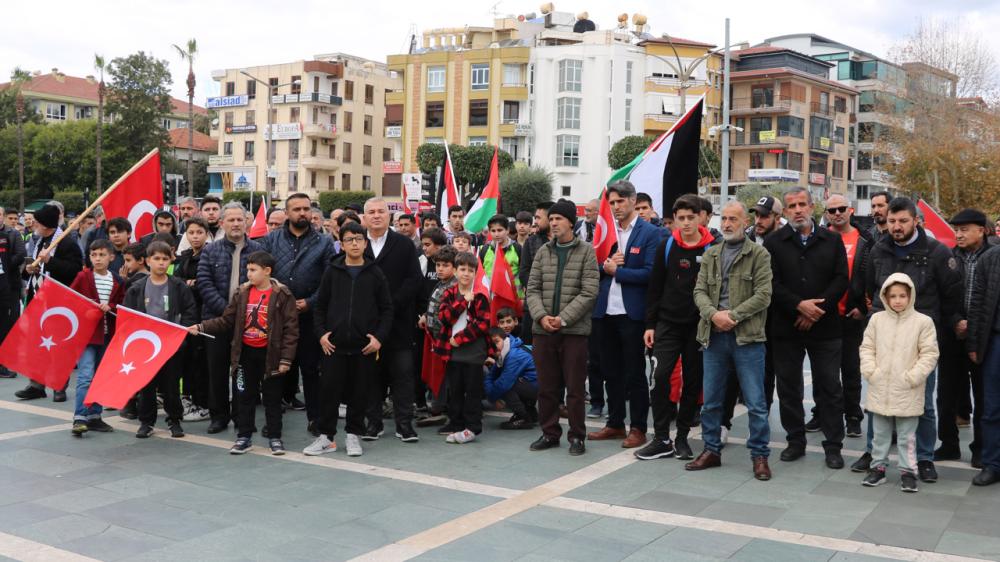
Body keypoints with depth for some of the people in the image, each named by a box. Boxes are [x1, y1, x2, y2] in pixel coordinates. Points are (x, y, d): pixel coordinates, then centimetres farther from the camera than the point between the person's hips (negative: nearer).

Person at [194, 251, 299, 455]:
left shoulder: (282, 295, -10)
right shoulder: (242, 293, 3)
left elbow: (290, 329, -10)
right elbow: (226, 320, 5)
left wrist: (286, 359, -14)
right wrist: (201, 327, -9)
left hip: (270, 354, -4)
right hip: (245, 352, 4)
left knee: (272, 398, 6)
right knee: (244, 396, 11)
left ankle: (274, 438, 17)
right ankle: (244, 436, 21)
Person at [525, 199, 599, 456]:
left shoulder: (586, 251, -2)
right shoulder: (543, 251, 11)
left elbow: (589, 292, -9)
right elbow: (532, 288, 8)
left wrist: (563, 318, -14)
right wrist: (542, 316, -8)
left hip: (574, 329, -4)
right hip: (543, 329, 4)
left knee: (575, 387, 2)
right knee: (546, 386, 10)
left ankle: (576, 437, 13)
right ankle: (549, 433, 22)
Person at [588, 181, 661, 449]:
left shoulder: (650, 233, -5)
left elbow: (649, 273, -13)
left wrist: (616, 270, -11)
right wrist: (605, 265, -9)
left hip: (632, 313, -5)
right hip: (605, 311, 5)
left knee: (635, 373, 4)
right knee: (611, 371, 14)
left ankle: (638, 428, 13)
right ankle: (615, 423, 25)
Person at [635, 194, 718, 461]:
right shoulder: (666, 247, 3)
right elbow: (655, 287, 5)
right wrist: (650, 324, 1)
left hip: (698, 326, 0)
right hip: (668, 323, 1)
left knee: (693, 381, 7)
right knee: (660, 376, -9)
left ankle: (682, 436, 20)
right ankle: (662, 439, 0)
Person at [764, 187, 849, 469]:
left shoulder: (832, 240, 6)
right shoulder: (774, 242, 3)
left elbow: (841, 280, 0)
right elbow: (772, 284, -6)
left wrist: (817, 308, -12)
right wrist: (799, 305, -17)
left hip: (824, 327, 0)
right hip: (786, 327, 0)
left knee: (829, 388, 4)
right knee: (788, 387, 8)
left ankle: (833, 446, 13)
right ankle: (795, 441, 21)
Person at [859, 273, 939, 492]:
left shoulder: (923, 322, -6)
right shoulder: (876, 319, 2)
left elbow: (929, 354, -5)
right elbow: (867, 347, 8)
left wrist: (912, 377, -12)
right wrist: (870, 371, -4)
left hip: (907, 392, -3)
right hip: (879, 389, 3)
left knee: (907, 435, 6)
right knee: (880, 432, 14)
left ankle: (908, 471, 17)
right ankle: (878, 466, 25)